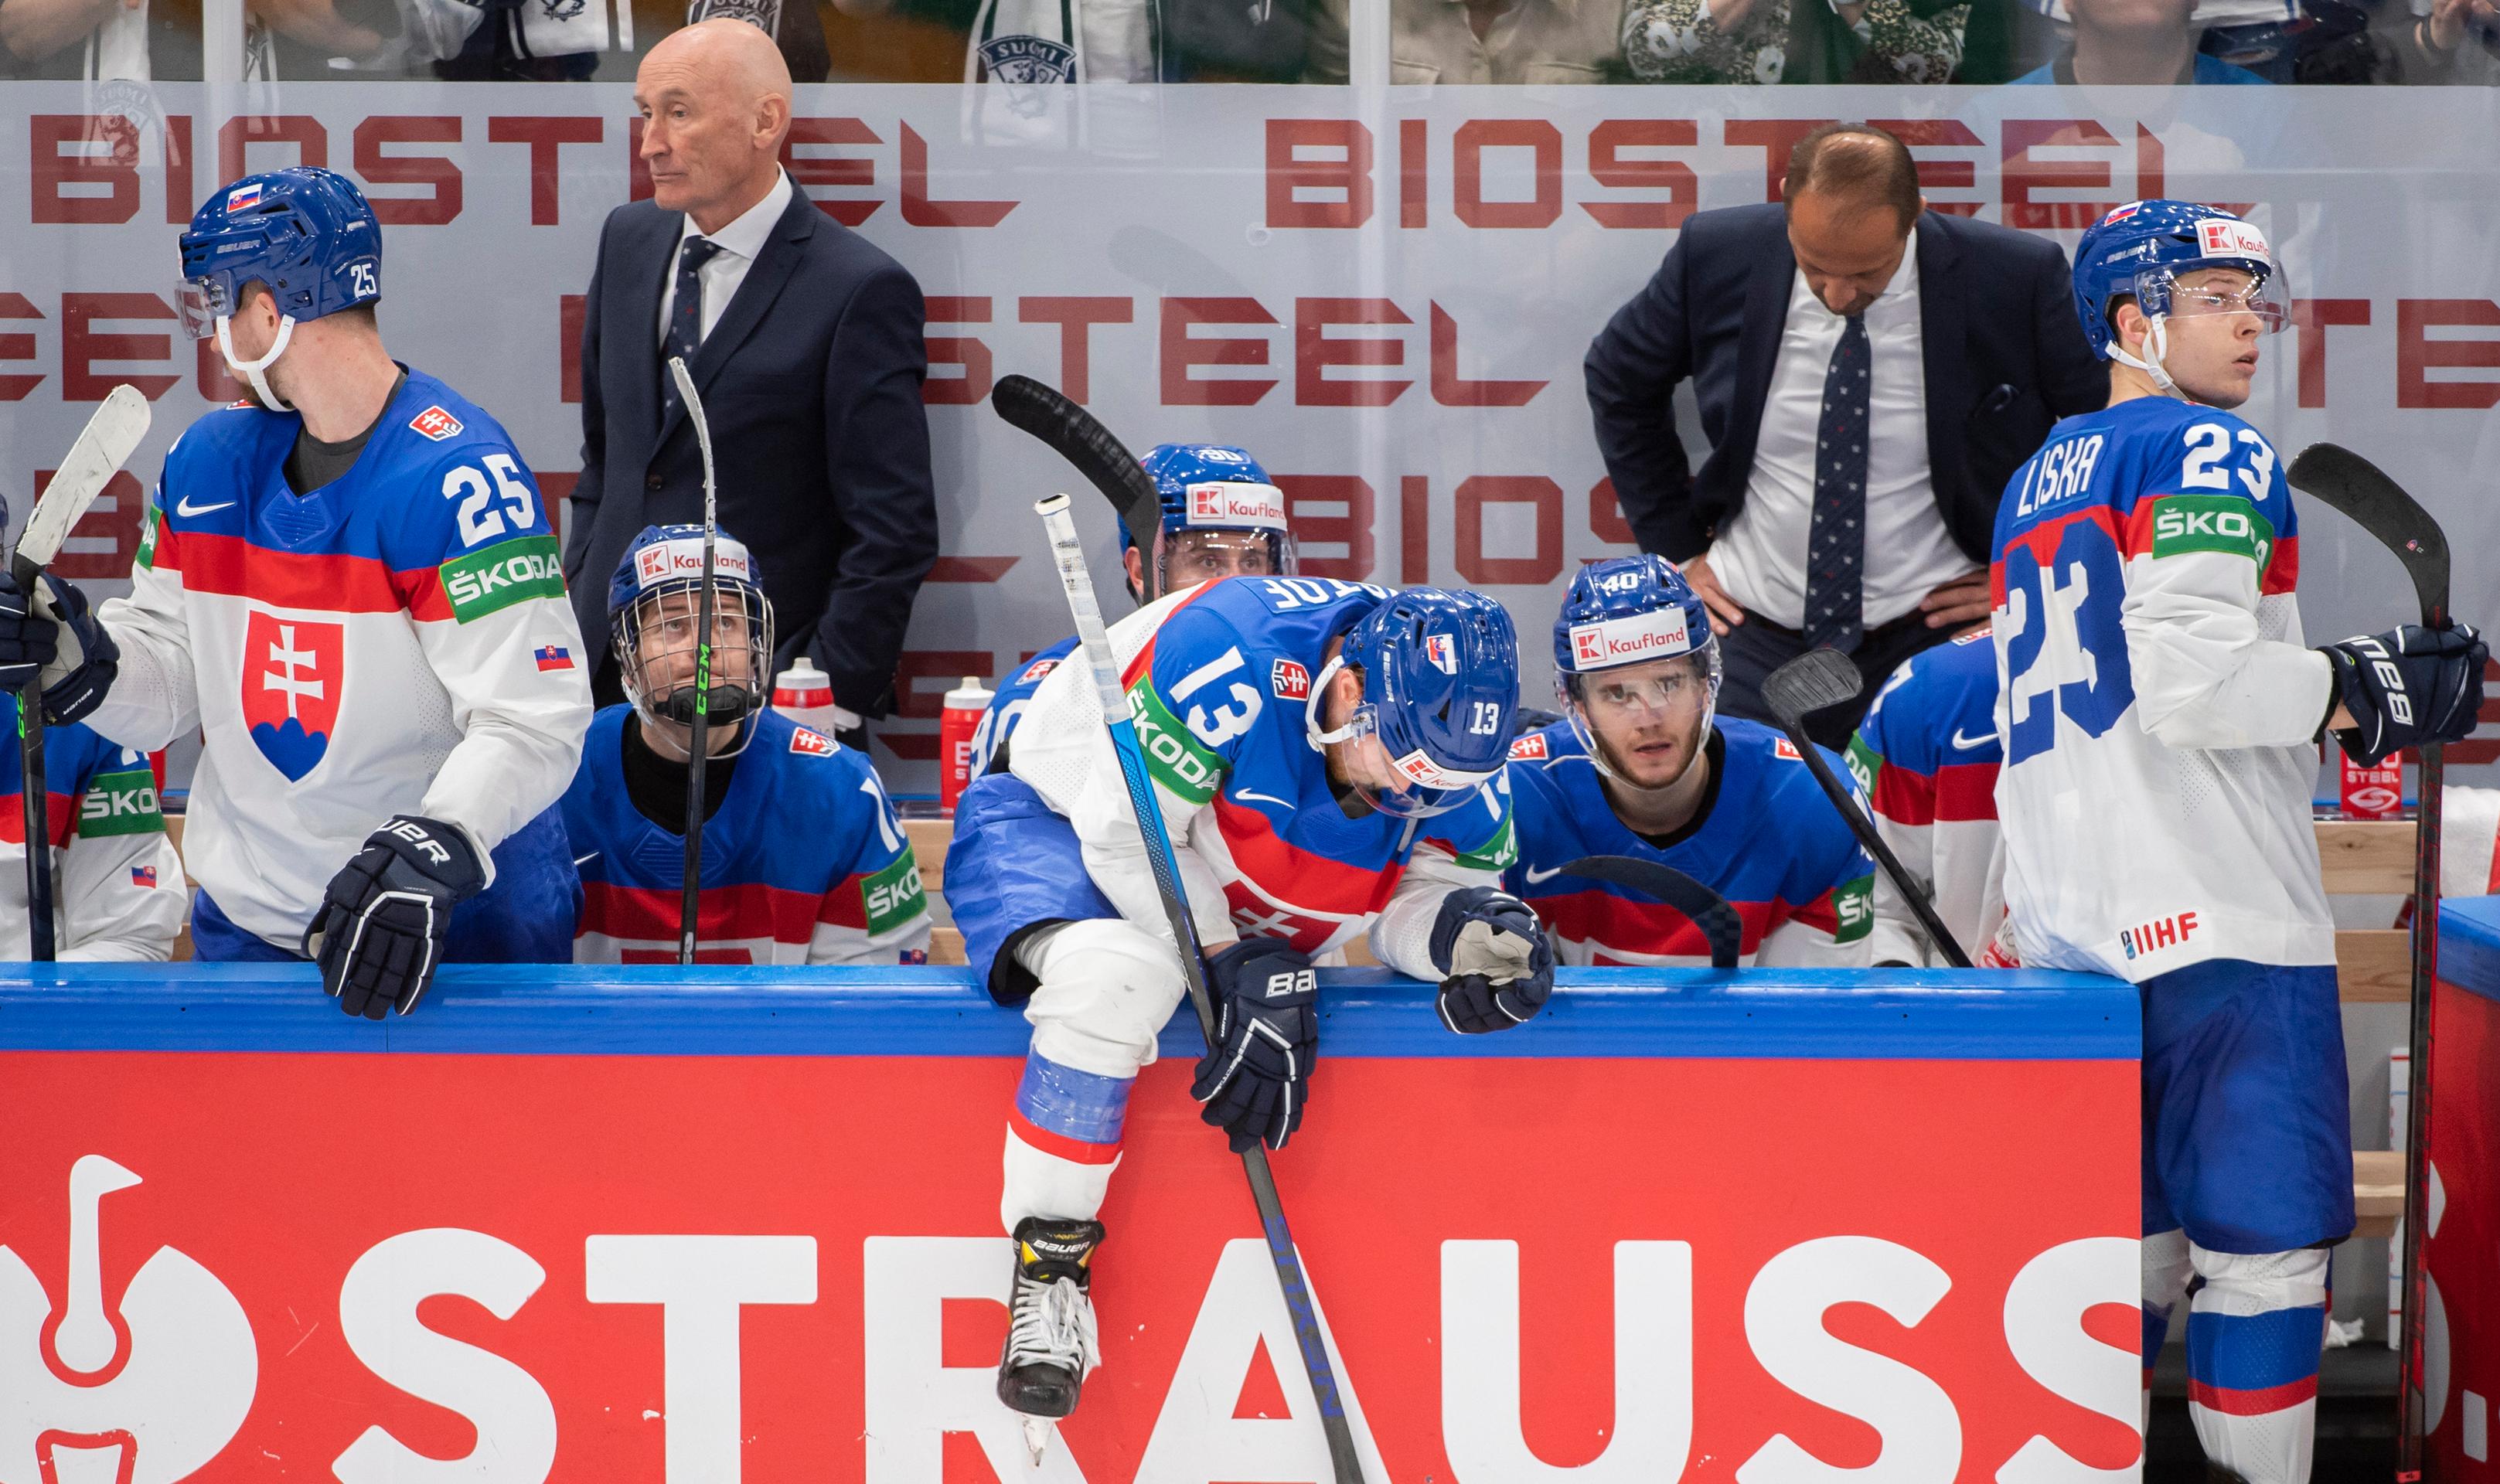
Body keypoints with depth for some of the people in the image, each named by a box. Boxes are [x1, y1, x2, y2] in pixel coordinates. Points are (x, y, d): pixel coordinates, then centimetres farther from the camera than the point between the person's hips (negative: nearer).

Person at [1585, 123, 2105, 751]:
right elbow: (1617, 380, 11)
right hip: (1757, 650, 2)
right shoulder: (1717, 257, -8)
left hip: (1930, 638, -2)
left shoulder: (2015, 280, -14)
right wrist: (1677, 546, 7)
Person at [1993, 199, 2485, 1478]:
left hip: (2072, 929, 9)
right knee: (2264, 1251, -6)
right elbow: (2189, 684, -19)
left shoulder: (2034, 487, 21)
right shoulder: (2207, 457, -6)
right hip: (2217, 921, -9)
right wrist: (2371, 690, -10)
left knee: (2129, 1244, 11)